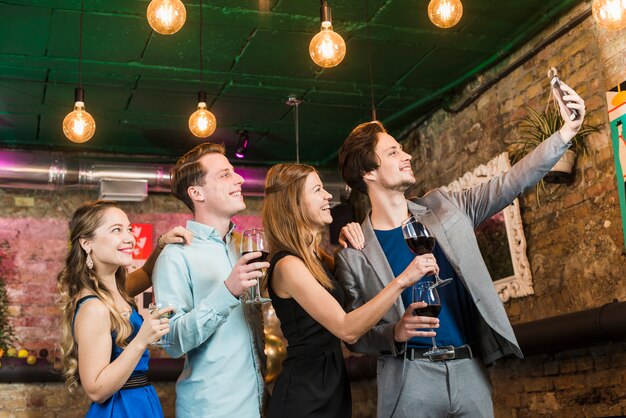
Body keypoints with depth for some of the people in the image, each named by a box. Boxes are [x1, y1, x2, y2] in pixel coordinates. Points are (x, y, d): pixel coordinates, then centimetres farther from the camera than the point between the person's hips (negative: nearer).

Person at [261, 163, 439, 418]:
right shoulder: (287, 265, -19)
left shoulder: (316, 257, 8)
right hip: (305, 391, -9)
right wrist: (402, 280, -29)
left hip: (333, 380, 9)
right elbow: (347, 330, -26)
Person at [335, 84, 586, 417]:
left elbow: (509, 184, 5)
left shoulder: (444, 208, 6)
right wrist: (395, 333, -20)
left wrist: (565, 134, -3)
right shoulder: (353, 254, -5)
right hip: (410, 380, -3)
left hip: (471, 372, 4)